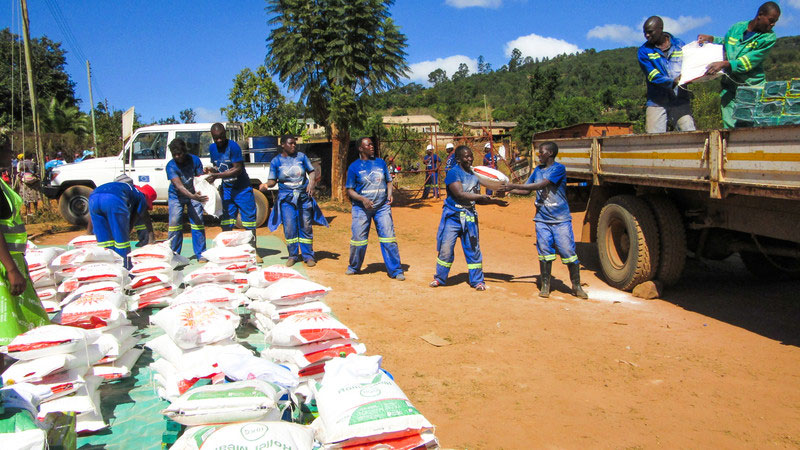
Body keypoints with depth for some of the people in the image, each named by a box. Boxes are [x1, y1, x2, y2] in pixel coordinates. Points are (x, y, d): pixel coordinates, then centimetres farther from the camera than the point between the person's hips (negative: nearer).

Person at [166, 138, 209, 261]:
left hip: (194, 195, 1)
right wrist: (193, 196, -48)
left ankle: (200, 254, -1)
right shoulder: (171, 166, -22)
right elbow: (179, 185, -32)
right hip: (176, 196, -1)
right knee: (174, 222, -8)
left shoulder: (194, 160, -16)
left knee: (198, 221, -7)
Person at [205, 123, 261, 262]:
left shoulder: (233, 146, -16)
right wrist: (211, 170, -8)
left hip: (242, 188, -5)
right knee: (225, 222, 4)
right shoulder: (212, 148, 4)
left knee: (249, 219, -2)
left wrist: (217, 175, -24)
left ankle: (254, 251, 7)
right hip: (226, 189, 5)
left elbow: (238, 169, -20)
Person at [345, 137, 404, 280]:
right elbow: (349, 190, -1)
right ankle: (354, 266, 25)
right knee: (358, 238, 1)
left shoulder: (381, 162, 9)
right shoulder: (354, 167, -1)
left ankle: (395, 270, 3)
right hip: (361, 208, -2)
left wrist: (389, 194, -3)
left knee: (389, 237, -5)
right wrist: (363, 199, -17)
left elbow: (388, 181, 17)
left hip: (382, 206, 2)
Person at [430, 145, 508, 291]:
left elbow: (478, 200, 16)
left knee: (473, 249, 7)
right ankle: (439, 278, 16)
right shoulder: (453, 173, -11)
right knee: (445, 248, -2)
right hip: (452, 216, -5)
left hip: (469, 217, 5)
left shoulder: (474, 175, 11)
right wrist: (482, 196, -23)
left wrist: (494, 201, 5)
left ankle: (477, 280, 18)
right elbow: (460, 194, -22)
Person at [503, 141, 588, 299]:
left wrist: (514, 186, -19)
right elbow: (527, 190, 16)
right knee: (544, 251, 4)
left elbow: (540, 185, -20)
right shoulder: (538, 170, 11)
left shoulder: (559, 168, -11)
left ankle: (576, 286, 10)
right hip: (542, 219, 5)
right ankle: (545, 285, 14)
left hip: (561, 220, -5)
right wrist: (508, 190, 4)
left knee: (568, 252, -2)